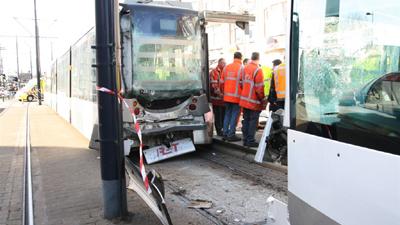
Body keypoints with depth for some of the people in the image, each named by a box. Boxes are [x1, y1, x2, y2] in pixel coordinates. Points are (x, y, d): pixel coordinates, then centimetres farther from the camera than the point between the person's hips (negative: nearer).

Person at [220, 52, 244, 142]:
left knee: (227, 114, 14)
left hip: (227, 96, 5)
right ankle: (231, 135, 4)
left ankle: (225, 134, 18)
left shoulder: (226, 67, 7)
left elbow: (222, 82, 9)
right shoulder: (241, 68, -9)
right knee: (234, 115, 1)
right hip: (237, 96, -5)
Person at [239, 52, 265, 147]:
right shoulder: (257, 70, -16)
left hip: (244, 99, 7)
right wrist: (262, 100, -5)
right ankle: (250, 141, 5)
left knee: (246, 120, 13)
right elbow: (259, 88, -16)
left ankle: (245, 140, 20)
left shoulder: (245, 68, 5)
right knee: (253, 121, 1)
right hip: (254, 101, -7)